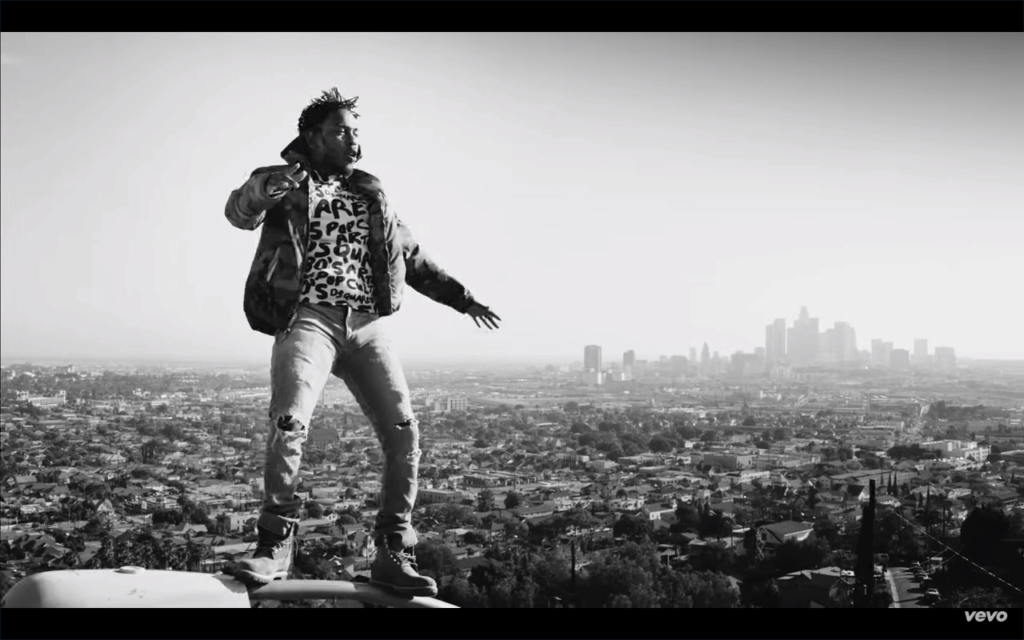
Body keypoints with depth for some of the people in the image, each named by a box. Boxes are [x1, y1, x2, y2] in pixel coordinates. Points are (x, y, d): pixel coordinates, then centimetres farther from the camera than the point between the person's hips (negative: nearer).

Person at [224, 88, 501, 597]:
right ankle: (275, 544, -8)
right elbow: (240, 212, -11)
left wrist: (460, 297, 26)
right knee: (289, 423, -23)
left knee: (403, 432, -7)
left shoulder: (370, 193, 23)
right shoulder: (286, 183, 10)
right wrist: (261, 191, -34)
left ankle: (392, 554, 0)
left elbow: (411, 256, 30)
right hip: (309, 319, -4)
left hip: (366, 323, 4)